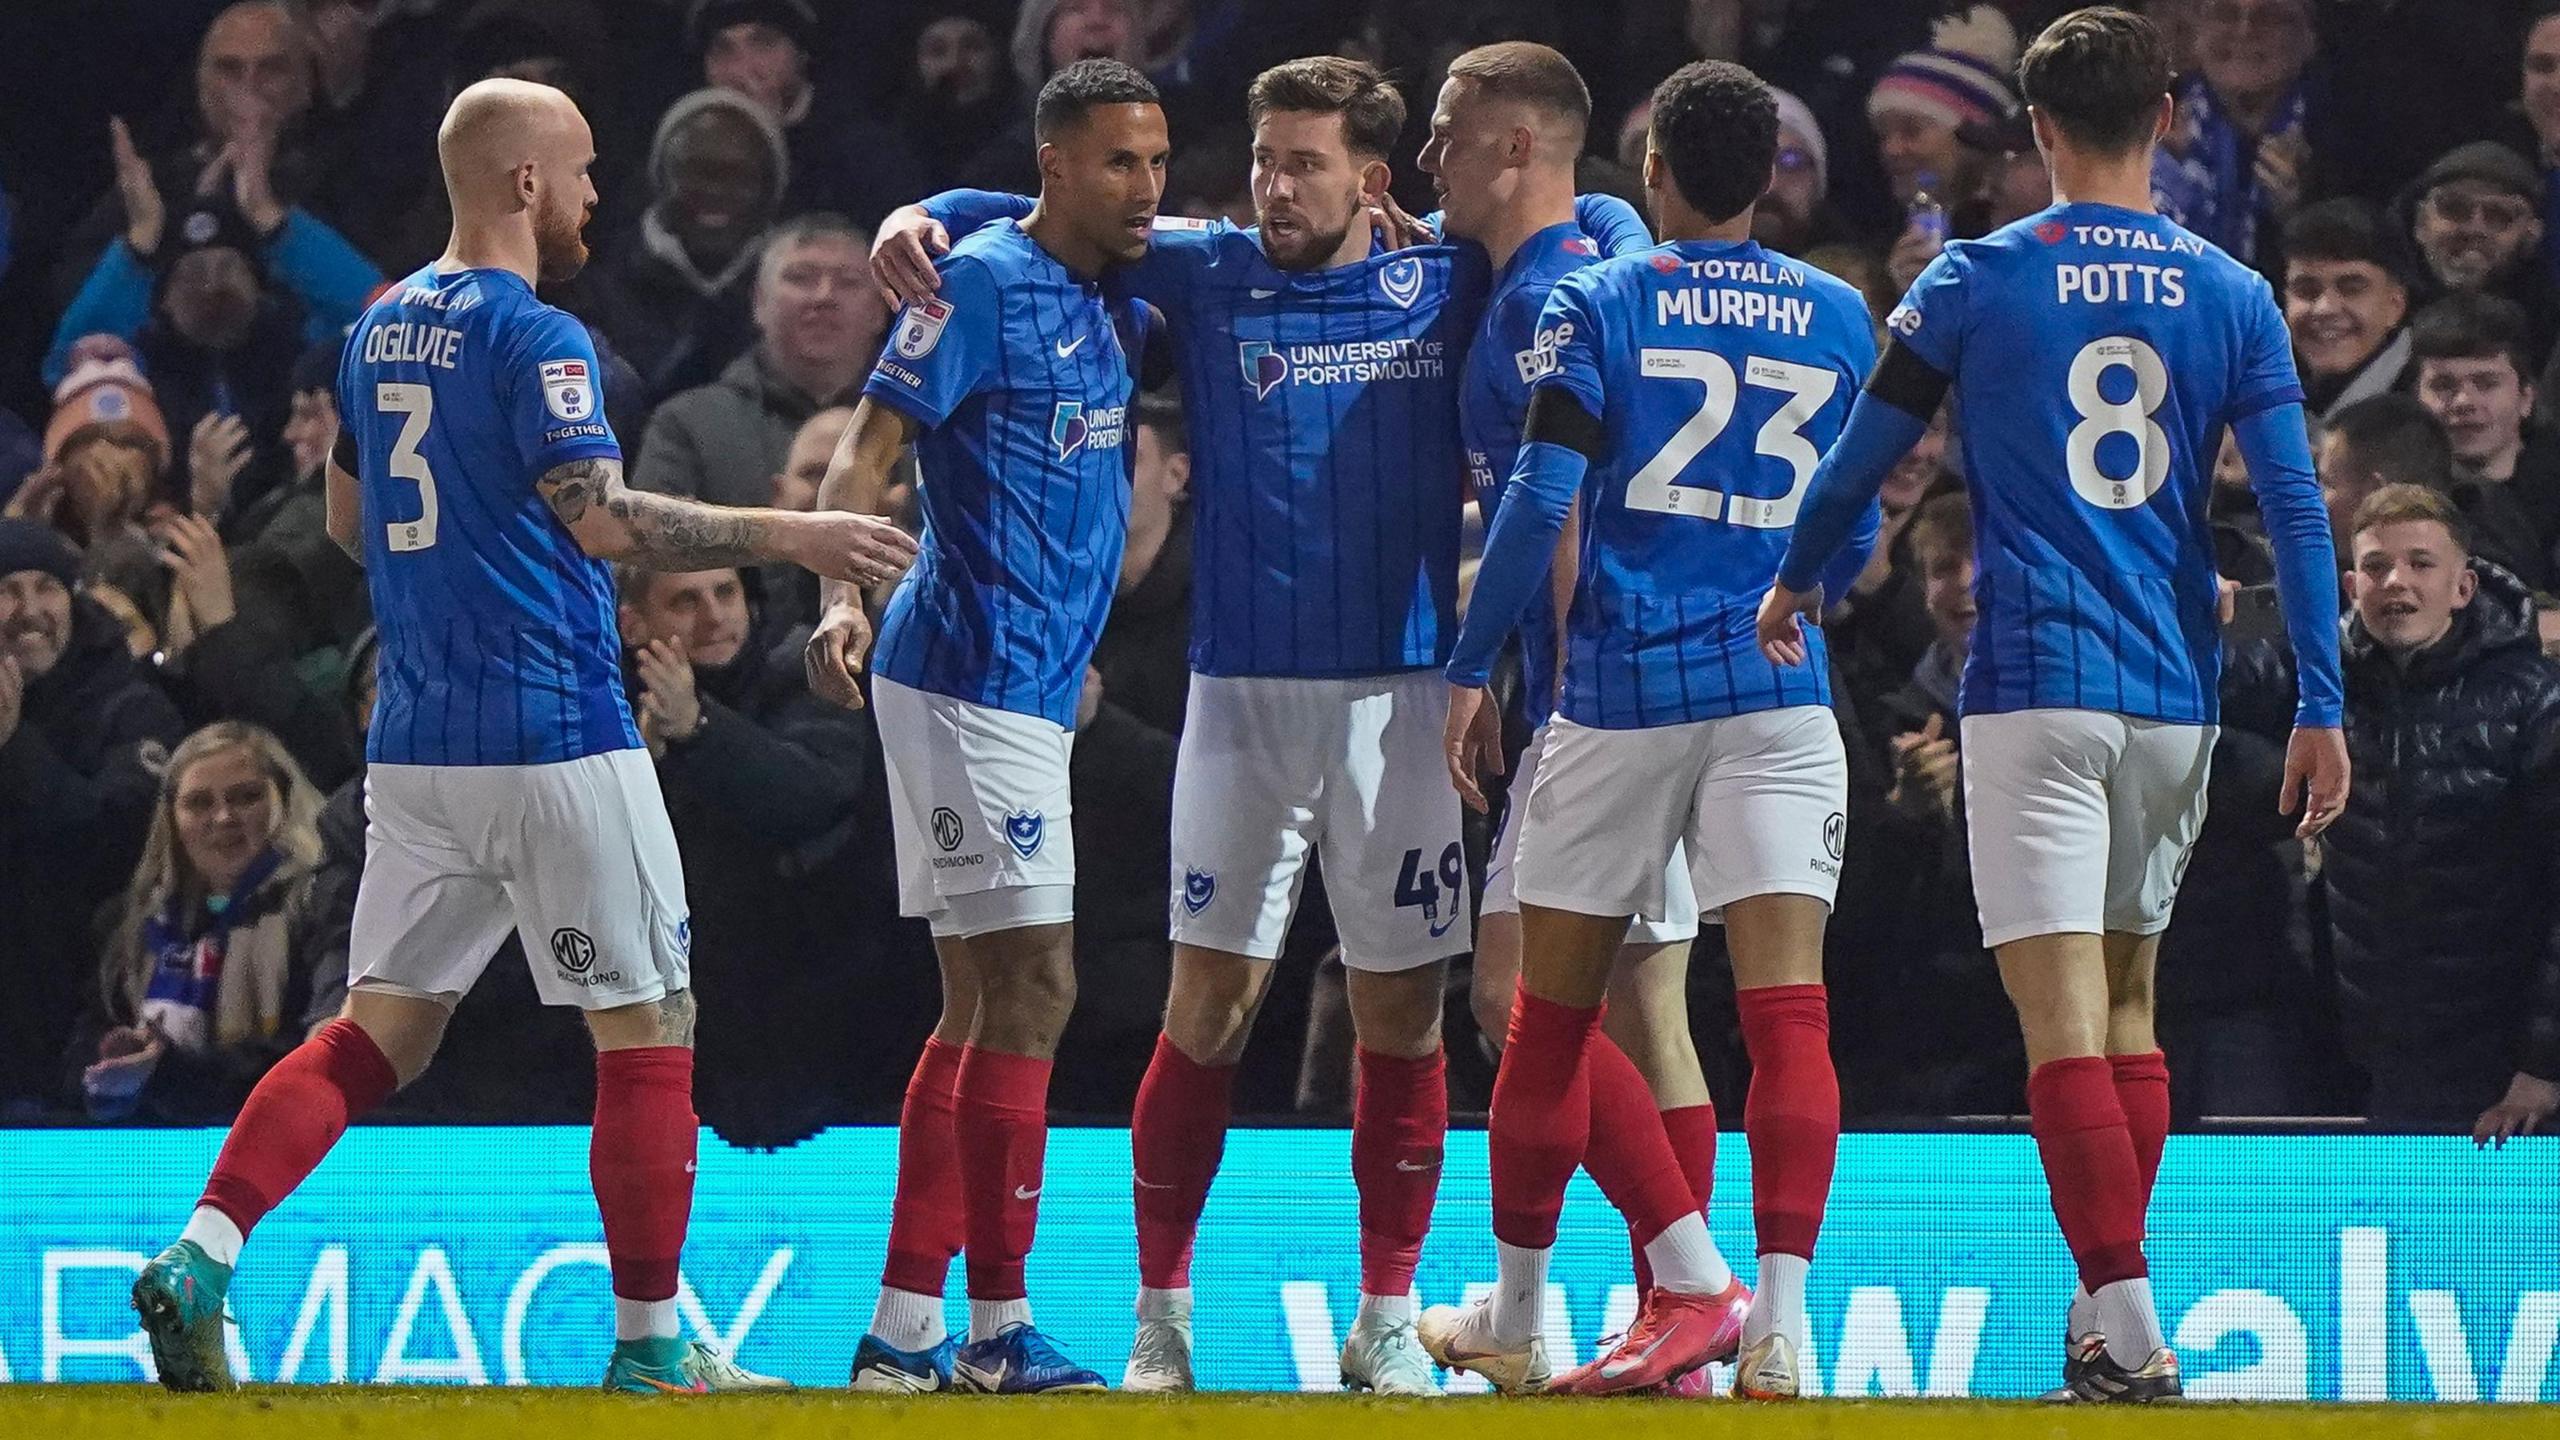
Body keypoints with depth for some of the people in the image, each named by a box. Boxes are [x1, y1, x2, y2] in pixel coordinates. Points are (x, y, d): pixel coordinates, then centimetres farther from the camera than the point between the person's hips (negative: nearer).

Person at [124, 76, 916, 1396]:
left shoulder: (380, 331, 13)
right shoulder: (534, 339, -13)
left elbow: (349, 522, 23)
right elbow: (605, 520, -22)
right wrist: (786, 537, -17)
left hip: (414, 744, 8)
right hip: (555, 739, -8)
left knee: (380, 1031, 10)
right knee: (646, 1028, 3)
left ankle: (200, 1255, -7)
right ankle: (648, 1348, 5)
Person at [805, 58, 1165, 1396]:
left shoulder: (1114, 302, 14)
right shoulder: (982, 285, -10)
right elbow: (867, 448, -15)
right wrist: (839, 596, -32)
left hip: (1029, 688, 10)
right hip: (970, 673, -10)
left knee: (980, 1007, 10)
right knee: (1030, 985, -11)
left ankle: (904, 1332, 12)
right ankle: (997, 1332, -9)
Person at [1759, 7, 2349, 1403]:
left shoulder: (1975, 283, -1)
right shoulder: (2232, 297, 4)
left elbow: (1859, 459, 8)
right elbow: (2296, 509, -1)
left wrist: (1794, 583, 27)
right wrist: (2320, 710, 1)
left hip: (2032, 689, -4)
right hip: (2174, 697, 4)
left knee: (2063, 1014, -8)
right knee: (2127, 998, 17)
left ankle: (2130, 1326, -20)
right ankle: (2107, 1314, 19)